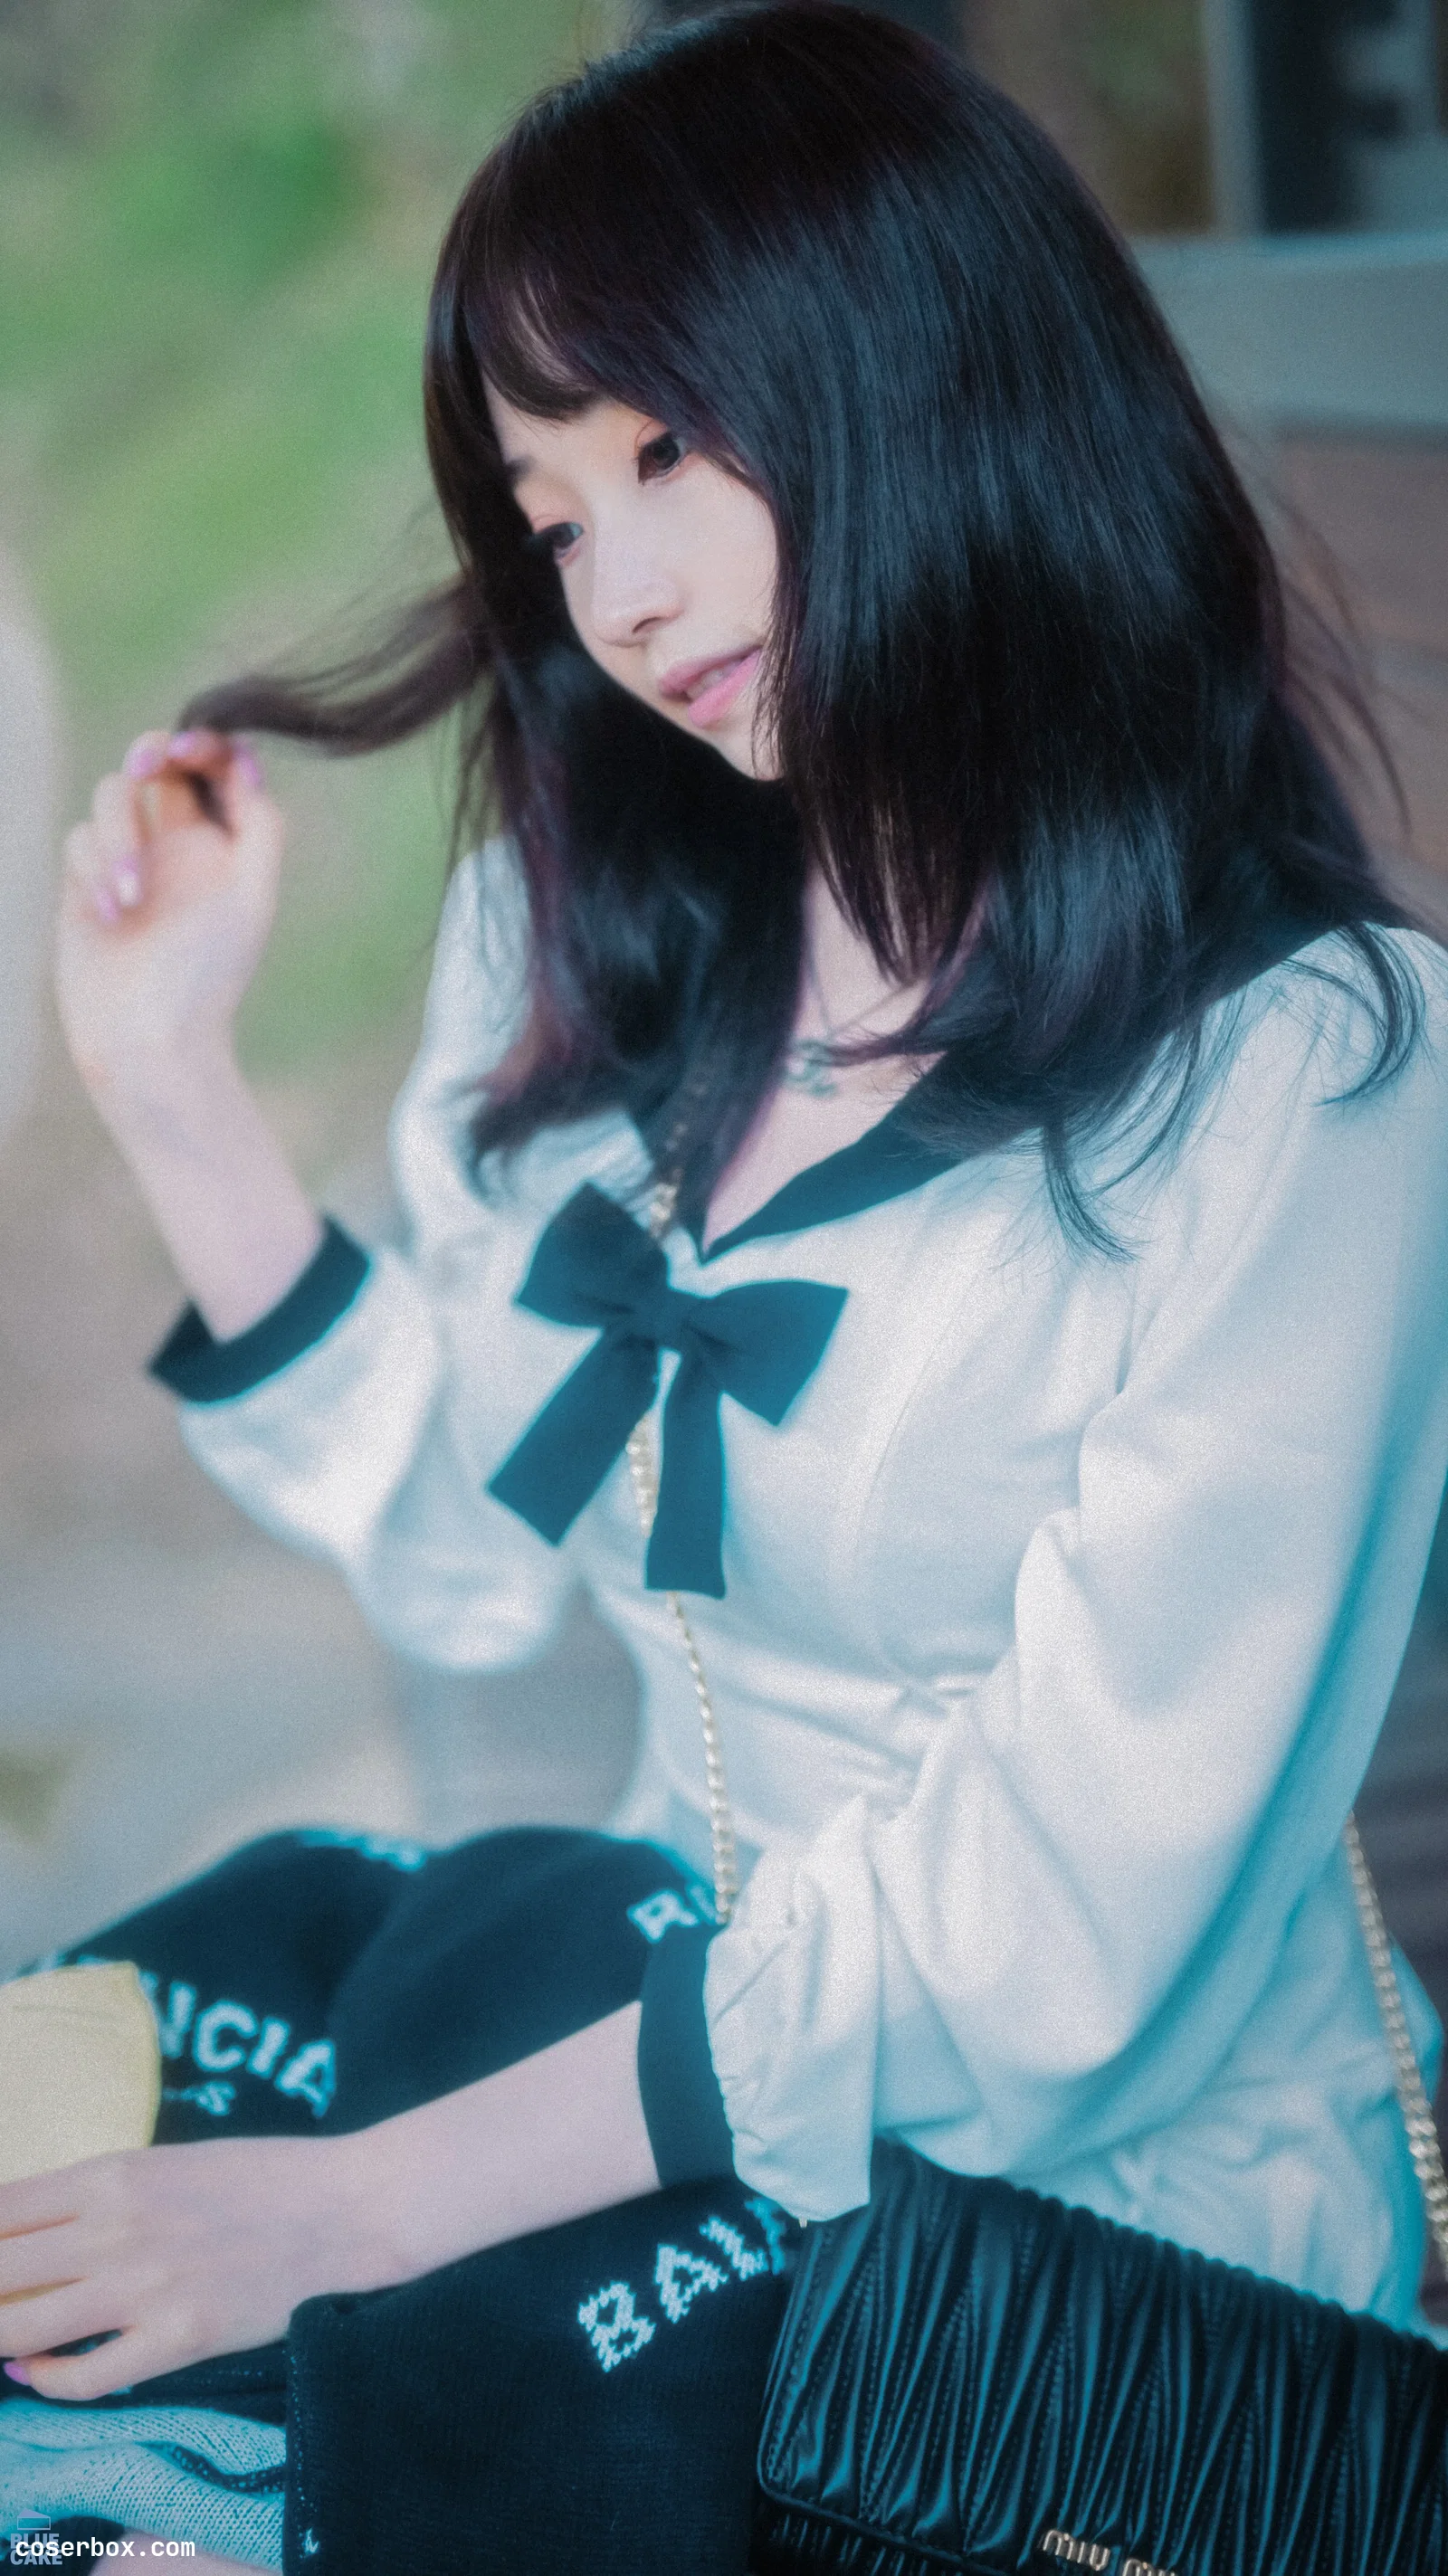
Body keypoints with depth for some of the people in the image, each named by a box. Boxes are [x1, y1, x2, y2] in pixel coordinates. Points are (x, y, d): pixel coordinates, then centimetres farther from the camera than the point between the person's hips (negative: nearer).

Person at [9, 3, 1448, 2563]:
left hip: (1112, 2233, -6)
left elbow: (1051, 1914, -20)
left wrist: (357, 2204, -20)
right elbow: (473, 1550, 7)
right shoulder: (592, 931, 3)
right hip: (670, 2024, 6)